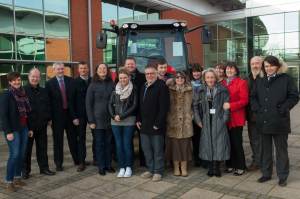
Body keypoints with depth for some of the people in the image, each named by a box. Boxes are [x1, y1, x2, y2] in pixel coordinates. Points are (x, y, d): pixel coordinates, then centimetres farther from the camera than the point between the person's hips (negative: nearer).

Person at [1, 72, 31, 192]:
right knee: (14, 155, -6)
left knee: (21, 154, 9)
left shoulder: (23, 93, 9)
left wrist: (29, 128, 13)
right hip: (13, 129, -6)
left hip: (23, 128, 6)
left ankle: (17, 178, 21)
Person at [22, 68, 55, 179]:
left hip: (41, 125, 4)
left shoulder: (43, 91, 11)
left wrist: (49, 118, 8)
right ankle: (25, 170, 18)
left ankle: (44, 168, 22)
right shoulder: (23, 91, -4)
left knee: (42, 147, 11)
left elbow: (48, 106, 16)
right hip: (28, 125, -4)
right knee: (27, 148, 6)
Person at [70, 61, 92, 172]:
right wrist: (74, 117, -7)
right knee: (81, 138, 4)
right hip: (80, 115, -1)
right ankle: (81, 162, 12)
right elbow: (72, 100, -2)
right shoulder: (75, 82, 0)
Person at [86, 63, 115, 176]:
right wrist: (91, 121, -8)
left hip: (110, 119, 2)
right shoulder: (93, 85, -1)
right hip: (98, 119, -1)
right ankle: (101, 167, 17)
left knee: (108, 143, 9)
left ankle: (108, 165, 22)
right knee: (99, 143, 5)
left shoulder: (111, 84, 3)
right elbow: (88, 104, -2)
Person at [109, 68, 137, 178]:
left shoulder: (133, 90, -2)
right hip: (115, 122, 3)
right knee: (118, 145, 6)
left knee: (127, 144, -1)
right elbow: (110, 104, 7)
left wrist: (122, 116, -12)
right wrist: (114, 116, -9)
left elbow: (134, 106, -7)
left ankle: (128, 167, 16)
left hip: (129, 121, -3)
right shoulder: (115, 89, 8)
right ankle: (121, 167, 18)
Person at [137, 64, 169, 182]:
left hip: (156, 125, -7)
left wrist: (158, 123, -18)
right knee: (146, 149, 13)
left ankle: (158, 171, 16)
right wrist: (138, 119, 9)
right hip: (144, 124, 7)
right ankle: (150, 169, 27)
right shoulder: (143, 87, 15)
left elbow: (164, 107, -16)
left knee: (158, 150, 4)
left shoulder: (161, 86, -10)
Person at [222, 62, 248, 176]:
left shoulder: (241, 83, -4)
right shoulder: (222, 83, 11)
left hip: (236, 118, -5)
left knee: (237, 143, 0)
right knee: (228, 142, 9)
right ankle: (230, 164, 22)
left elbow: (244, 100, -11)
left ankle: (240, 167, 13)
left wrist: (230, 105, -19)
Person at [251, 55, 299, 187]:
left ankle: (282, 176, 18)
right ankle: (266, 173, 26)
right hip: (263, 121, 4)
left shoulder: (286, 79, -2)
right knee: (266, 149, 14)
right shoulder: (260, 81, 12)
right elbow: (253, 96, 17)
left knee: (281, 150, 6)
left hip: (279, 121, -4)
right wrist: (257, 108, 1)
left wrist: (283, 109, -10)